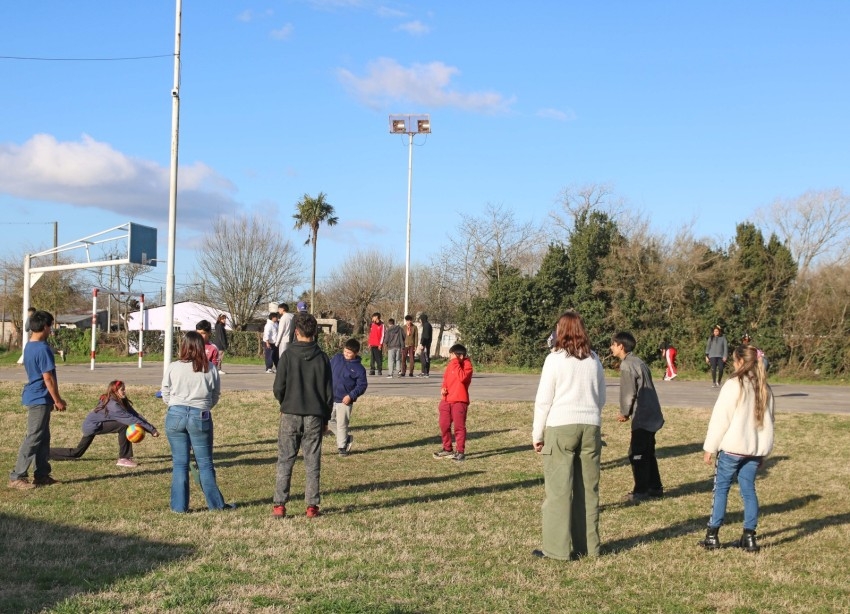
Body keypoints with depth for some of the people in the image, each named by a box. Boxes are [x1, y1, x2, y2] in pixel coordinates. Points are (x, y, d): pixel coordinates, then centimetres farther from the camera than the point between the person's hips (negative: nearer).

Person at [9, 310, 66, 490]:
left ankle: (42, 475, 18)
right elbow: (48, 378, -20)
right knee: (33, 438, -6)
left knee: (43, 438, 14)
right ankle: (16, 477, -4)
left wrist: (53, 399, 21)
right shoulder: (43, 349, -19)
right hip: (40, 399, -10)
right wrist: (58, 400, -11)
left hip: (34, 397, 10)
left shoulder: (29, 347, 11)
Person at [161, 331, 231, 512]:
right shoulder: (210, 369, -1)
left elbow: (166, 395, 4)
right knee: (205, 463, 10)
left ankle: (179, 505, 10)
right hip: (201, 416, 0)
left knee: (179, 463, 8)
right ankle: (216, 503, 16)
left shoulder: (173, 368, -3)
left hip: (175, 415, 0)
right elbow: (216, 396, 6)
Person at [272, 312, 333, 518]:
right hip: (315, 417, 2)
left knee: (285, 461, 5)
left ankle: (279, 505, 3)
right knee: (312, 464, 7)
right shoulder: (322, 357, 1)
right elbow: (329, 392, 4)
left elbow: (278, 388, -7)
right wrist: (325, 418, 14)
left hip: (290, 415, -2)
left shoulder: (288, 355, -7)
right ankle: (312, 506, 8)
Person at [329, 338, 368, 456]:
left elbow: (362, 385, -7)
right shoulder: (336, 358, 3)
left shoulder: (359, 368, -8)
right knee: (329, 421, 8)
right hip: (330, 398, 5)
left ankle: (342, 446, 18)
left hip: (344, 401, -5)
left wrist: (351, 396, -18)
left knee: (342, 424, 1)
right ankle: (346, 438, 26)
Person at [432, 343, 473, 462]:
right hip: (446, 400, 7)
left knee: (459, 426, -4)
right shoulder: (450, 365, 12)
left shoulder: (467, 364, -8)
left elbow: (462, 377, -26)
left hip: (459, 401, -7)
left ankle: (460, 452, 1)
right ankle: (447, 449, 24)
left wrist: (456, 363, -21)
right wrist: (443, 389, 3)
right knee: (444, 425, 11)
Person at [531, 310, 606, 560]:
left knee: (558, 489, -1)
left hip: (560, 427, -5)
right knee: (588, 488, 10)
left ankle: (557, 547, 0)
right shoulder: (594, 360, 9)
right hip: (591, 427, 5)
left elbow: (543, 400, -5)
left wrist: (537, 434, 2)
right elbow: (601, 398, 16)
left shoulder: (555, 359, -6)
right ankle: (588, 545, 15)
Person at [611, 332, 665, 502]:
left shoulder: (627, 365, -14)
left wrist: (625, 413, 0)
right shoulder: (638, 362, 15)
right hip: (651, 415, 10)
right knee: (648, 453, 17)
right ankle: (655, 487, 24)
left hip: (642, 417, -10)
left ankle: (640, 491, 2)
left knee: (636, 454, -2)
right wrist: (626, 412, 16)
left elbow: (629, 393, -16)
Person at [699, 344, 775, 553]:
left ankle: (712, 536, 7)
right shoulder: (764, 388, 8)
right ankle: (749, 537, 10)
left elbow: (720, 418, -11)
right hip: (755, 449, 5)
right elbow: (767, 422, 14)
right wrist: (763, 451, 20)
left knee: (721, 489, 4)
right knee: (748, 490, 11)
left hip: (732, 447, -5)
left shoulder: (734, 385, -12)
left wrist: (709, 448, -5)